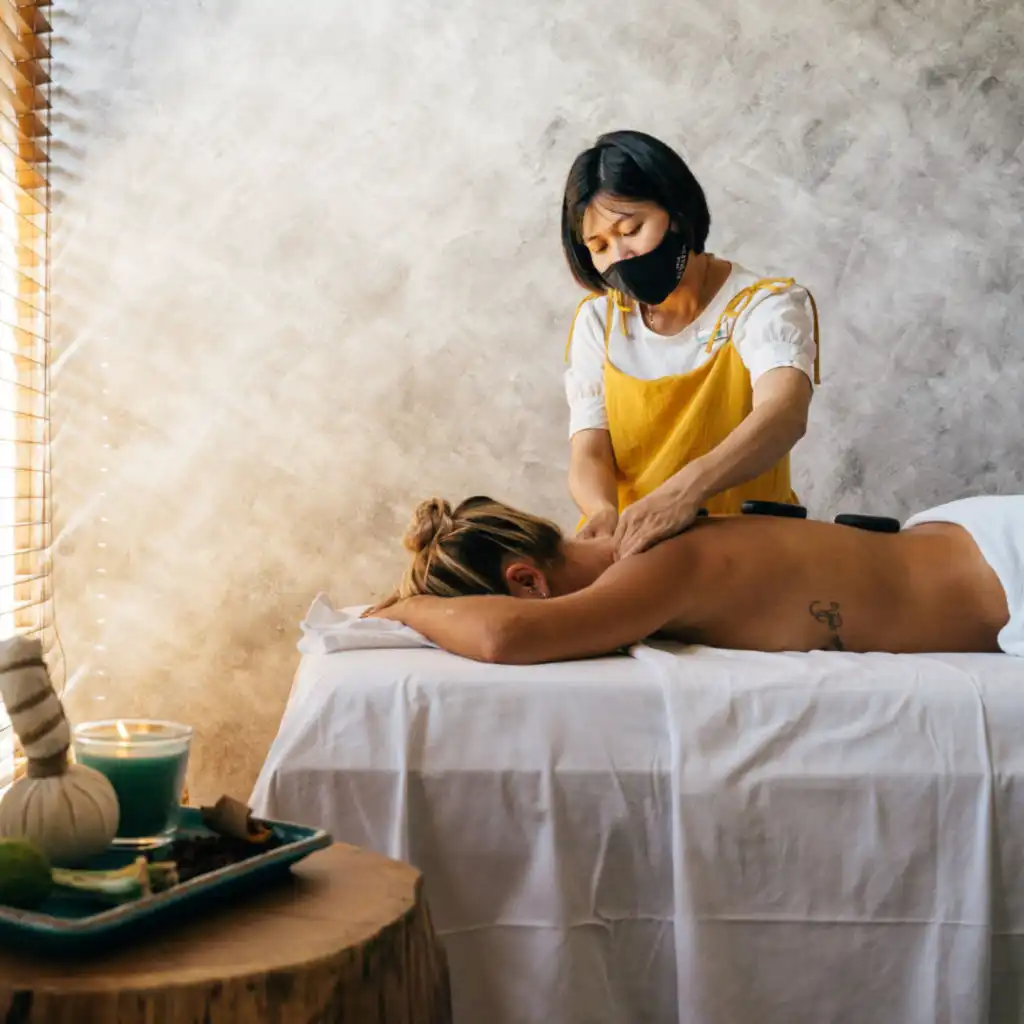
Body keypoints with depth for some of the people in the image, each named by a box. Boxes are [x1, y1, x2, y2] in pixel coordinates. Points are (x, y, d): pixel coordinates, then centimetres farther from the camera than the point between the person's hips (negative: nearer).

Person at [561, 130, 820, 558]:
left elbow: (784, 414, -26)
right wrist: (606, 515, -27)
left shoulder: (766, 305, -7)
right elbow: (589, 453, -4)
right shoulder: (596, 321, 5)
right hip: (631, 548, 2)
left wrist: (688, 489, -45)